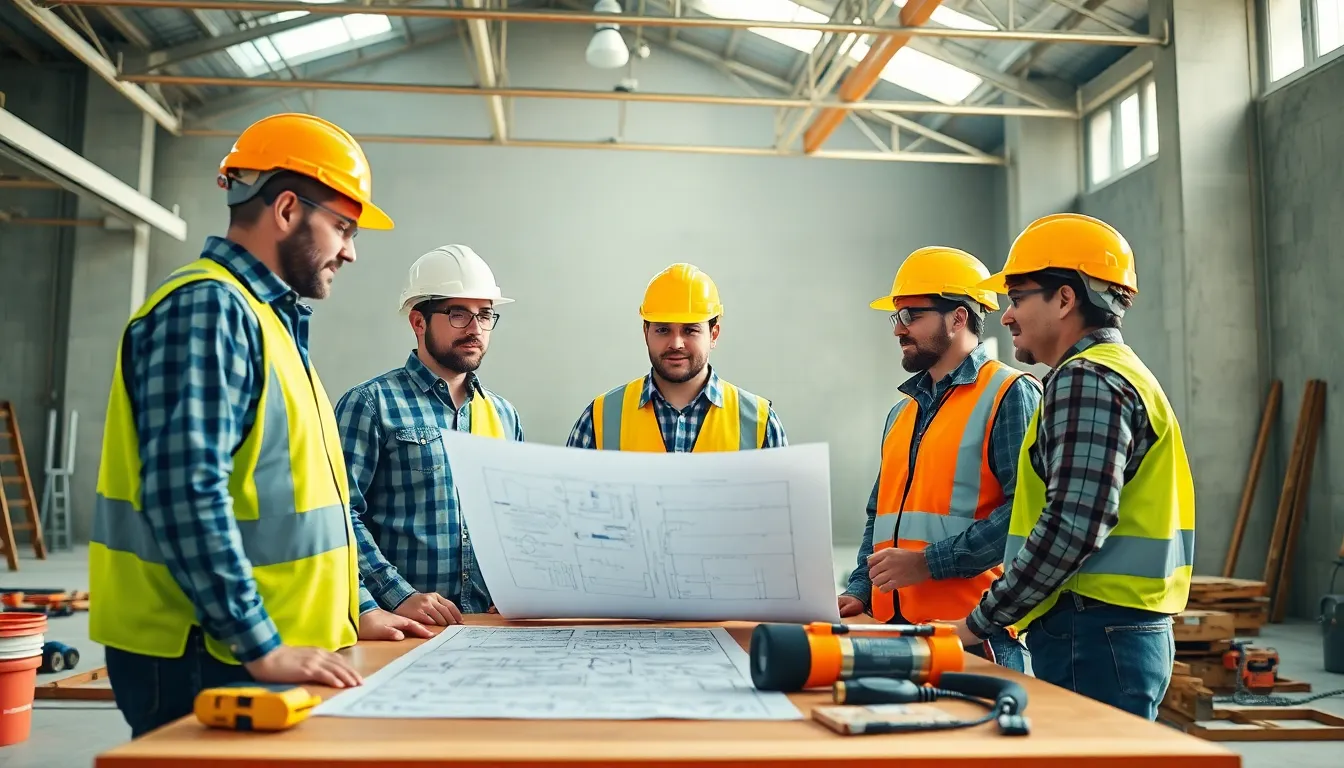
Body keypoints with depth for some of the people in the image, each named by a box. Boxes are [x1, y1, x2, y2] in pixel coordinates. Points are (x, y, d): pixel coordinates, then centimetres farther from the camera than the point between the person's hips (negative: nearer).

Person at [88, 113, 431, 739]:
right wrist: (262, 646, -24)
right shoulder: (207, 308, -16)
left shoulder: (270, 317, 14)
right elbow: (186, 496, -25)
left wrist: (355, 610, 17)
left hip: (276, 650, 9)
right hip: (211, 662, -9)